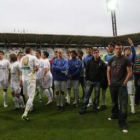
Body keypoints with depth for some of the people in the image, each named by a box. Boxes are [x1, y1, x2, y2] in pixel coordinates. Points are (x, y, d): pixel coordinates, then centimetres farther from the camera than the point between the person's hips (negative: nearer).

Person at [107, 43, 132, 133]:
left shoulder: (126, 60, -4)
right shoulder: (111, 60, 7)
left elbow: (129, 72, -5)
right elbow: (108, 71, 10)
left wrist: (124, 83, -10)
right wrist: (109, 82, 3)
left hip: (122, 85, -4)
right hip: (112, 85, 4)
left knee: (123, 104, -8)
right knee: (114, 102, 16)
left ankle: (122, 123, -1)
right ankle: (115, 114, 38)